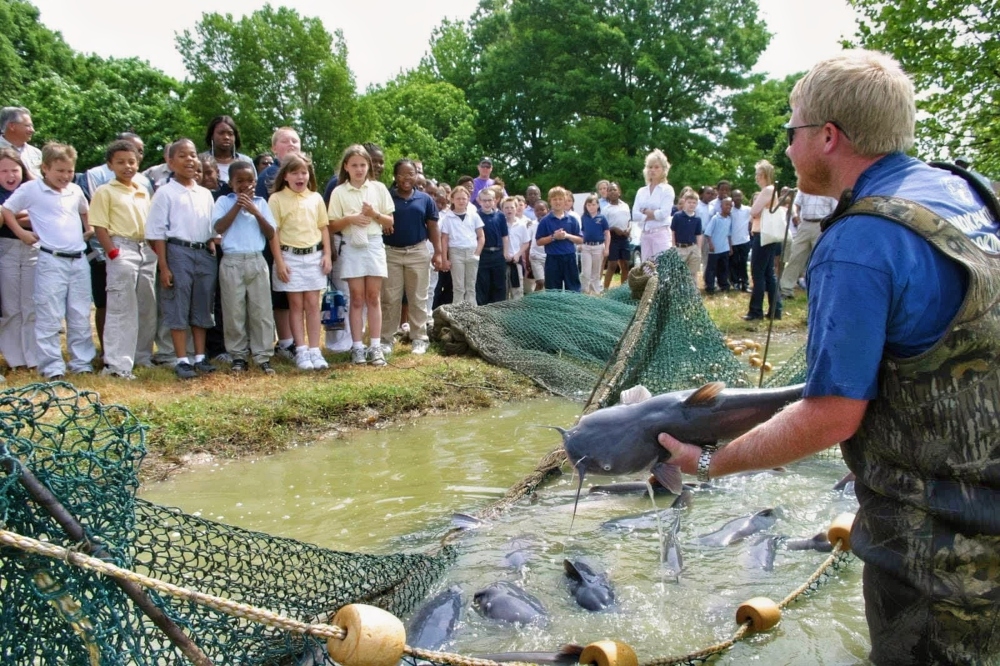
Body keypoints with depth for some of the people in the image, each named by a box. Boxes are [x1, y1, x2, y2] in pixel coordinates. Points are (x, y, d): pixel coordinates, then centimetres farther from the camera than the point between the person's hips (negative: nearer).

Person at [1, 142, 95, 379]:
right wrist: (21, 233, -4)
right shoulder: (30, 189, -3)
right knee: (49, 317, -3)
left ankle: (82, 361, 17)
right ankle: (51, 365, 3)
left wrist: (88, 229, 17)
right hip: (51, 262, -5)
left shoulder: (75, 190, 12)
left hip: (79, 260, 5)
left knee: (80, 316, 9)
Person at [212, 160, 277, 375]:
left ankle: (263, 356, 6)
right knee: (234, 312, 2)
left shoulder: (260, 203, 10)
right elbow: (218, 227, -9)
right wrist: (237, 206, -8)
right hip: (232, 262, -1)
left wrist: (255, 212, -7)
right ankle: (238, 356, 13)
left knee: (261, 311, 1)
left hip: (257, 261, 1)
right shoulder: (224, 201, 6)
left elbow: (271, 234, 3)